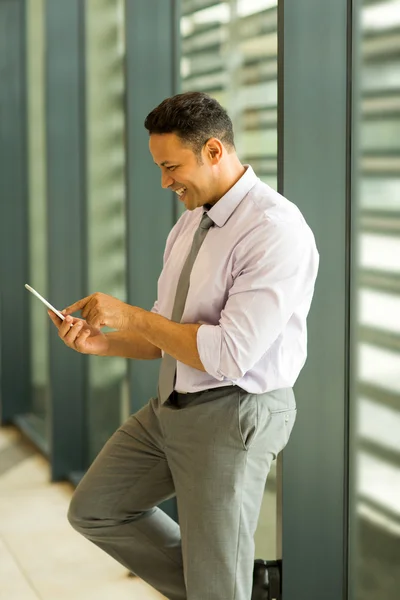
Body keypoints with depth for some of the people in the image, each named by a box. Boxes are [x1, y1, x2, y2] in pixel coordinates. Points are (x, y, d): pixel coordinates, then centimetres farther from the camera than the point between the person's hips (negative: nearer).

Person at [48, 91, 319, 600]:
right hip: (172, 406, 9)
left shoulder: (276, 230, -22)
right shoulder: (191, 223, 7)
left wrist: (131, 316, -19)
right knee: (94, 511, 17)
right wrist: (101, 342, -5)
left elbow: (229, 355, -28)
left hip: (234, 418, -9)